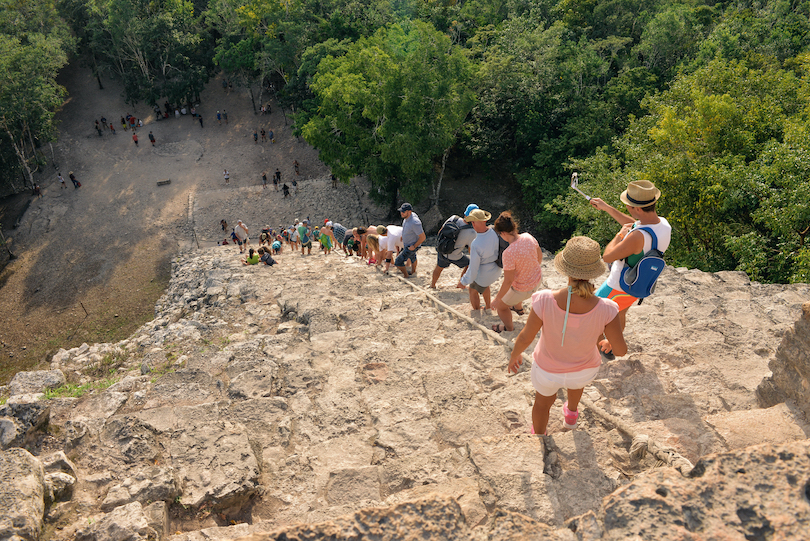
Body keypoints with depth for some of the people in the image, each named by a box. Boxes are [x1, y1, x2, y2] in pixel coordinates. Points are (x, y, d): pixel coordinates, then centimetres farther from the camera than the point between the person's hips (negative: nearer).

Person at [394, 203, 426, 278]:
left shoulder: (414, 223, -40)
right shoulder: (408, 216, -13)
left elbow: (423, 237, -32)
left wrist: (414, 246, -23)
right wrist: (403, 236, 16)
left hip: (412, 245, -9)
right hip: (407, 243, 9)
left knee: (398, 261, -5)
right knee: (412, 257, 32)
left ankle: (406, 276, 19)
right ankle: (413, 272, 58)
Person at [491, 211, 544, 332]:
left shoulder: (509, 253, -37)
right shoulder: (528, 237, -17)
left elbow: (508, 281, -29)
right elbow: (540, 255, 2)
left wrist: (497, 299, -14)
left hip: (524, 289, -7)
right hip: (537, 278, 7)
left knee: (500, 306, 20)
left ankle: (509, 328, 48)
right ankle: (519, 308, 67)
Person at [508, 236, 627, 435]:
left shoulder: (545, 301, -40)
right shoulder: (605, 309, -37)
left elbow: (525, 337, -24)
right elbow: (621, 350, -21)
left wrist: (513, 356, -1)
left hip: (548, 368, -1)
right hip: (583, 367, 2)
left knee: (544, 399, 35)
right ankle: (571, 415, 73)